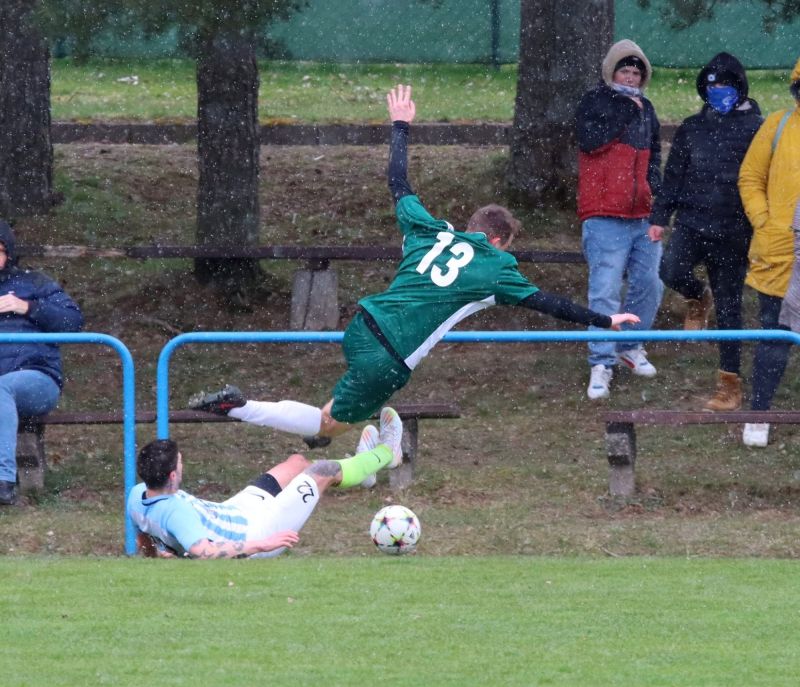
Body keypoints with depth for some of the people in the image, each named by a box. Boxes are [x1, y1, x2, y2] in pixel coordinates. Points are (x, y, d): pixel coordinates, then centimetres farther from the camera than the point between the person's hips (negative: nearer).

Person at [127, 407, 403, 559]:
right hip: (254, 531, -9)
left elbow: (145, 544, 3)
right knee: (322, 471, 8)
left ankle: (359, 467, 51)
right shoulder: (175, 512, -41)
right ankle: (385, 453, 37)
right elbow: (203, 553, -50)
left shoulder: (137, 496, -15)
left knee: (297, 462, 22)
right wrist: (260, 545, -45)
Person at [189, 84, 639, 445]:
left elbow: (400, 186, 21)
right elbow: (544, 303, 5)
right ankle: (239, 407, -6)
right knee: (331, 426, 7)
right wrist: (603, 321, 14)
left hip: (362, 328, 6)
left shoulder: (432, 233, 11)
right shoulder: (496, 267, 1)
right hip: (388, 361, -6)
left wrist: (401, 127, 35)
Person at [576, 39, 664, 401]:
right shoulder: (594, 102, -2)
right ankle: (601, 364, -9)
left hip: (643, 216, 7)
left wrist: (655, 188, 14)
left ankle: (631, 347, 29)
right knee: (605, 292, -11)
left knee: (649, 284, 9)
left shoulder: (645, 109, 17)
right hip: (605, 217, -7)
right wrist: (626, 111, -15)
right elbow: (590, 139, -21)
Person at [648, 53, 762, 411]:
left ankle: (730, 385, 10)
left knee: (728, 307, 2)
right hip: (692, 222, 3)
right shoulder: (693, 128, 10)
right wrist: (660, 216, 11)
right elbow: (674, 175, 16)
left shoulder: (754, 129, -2)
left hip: (732, 233, -3)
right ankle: (698, 298, 13)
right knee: (672, 271, -24)